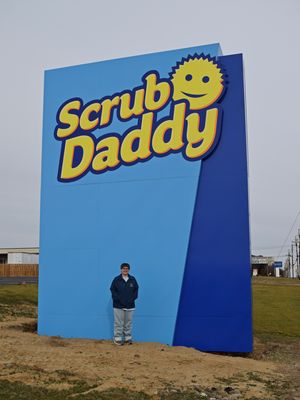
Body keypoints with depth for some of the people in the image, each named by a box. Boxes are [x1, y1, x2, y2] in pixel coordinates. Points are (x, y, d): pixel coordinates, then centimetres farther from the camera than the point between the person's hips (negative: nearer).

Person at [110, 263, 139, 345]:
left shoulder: (133, 279, 5)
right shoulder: (116, 279, -4)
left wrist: (132, 299, -3)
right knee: (118, 323, -1)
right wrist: (118, 299, -11)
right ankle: (118, 339, 8)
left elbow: (136, 290, 9)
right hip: (118, 305, -3)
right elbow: (113, 290, -3)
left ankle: (128, 338, 21)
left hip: (130, 305, 3)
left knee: (128, 323, 10)